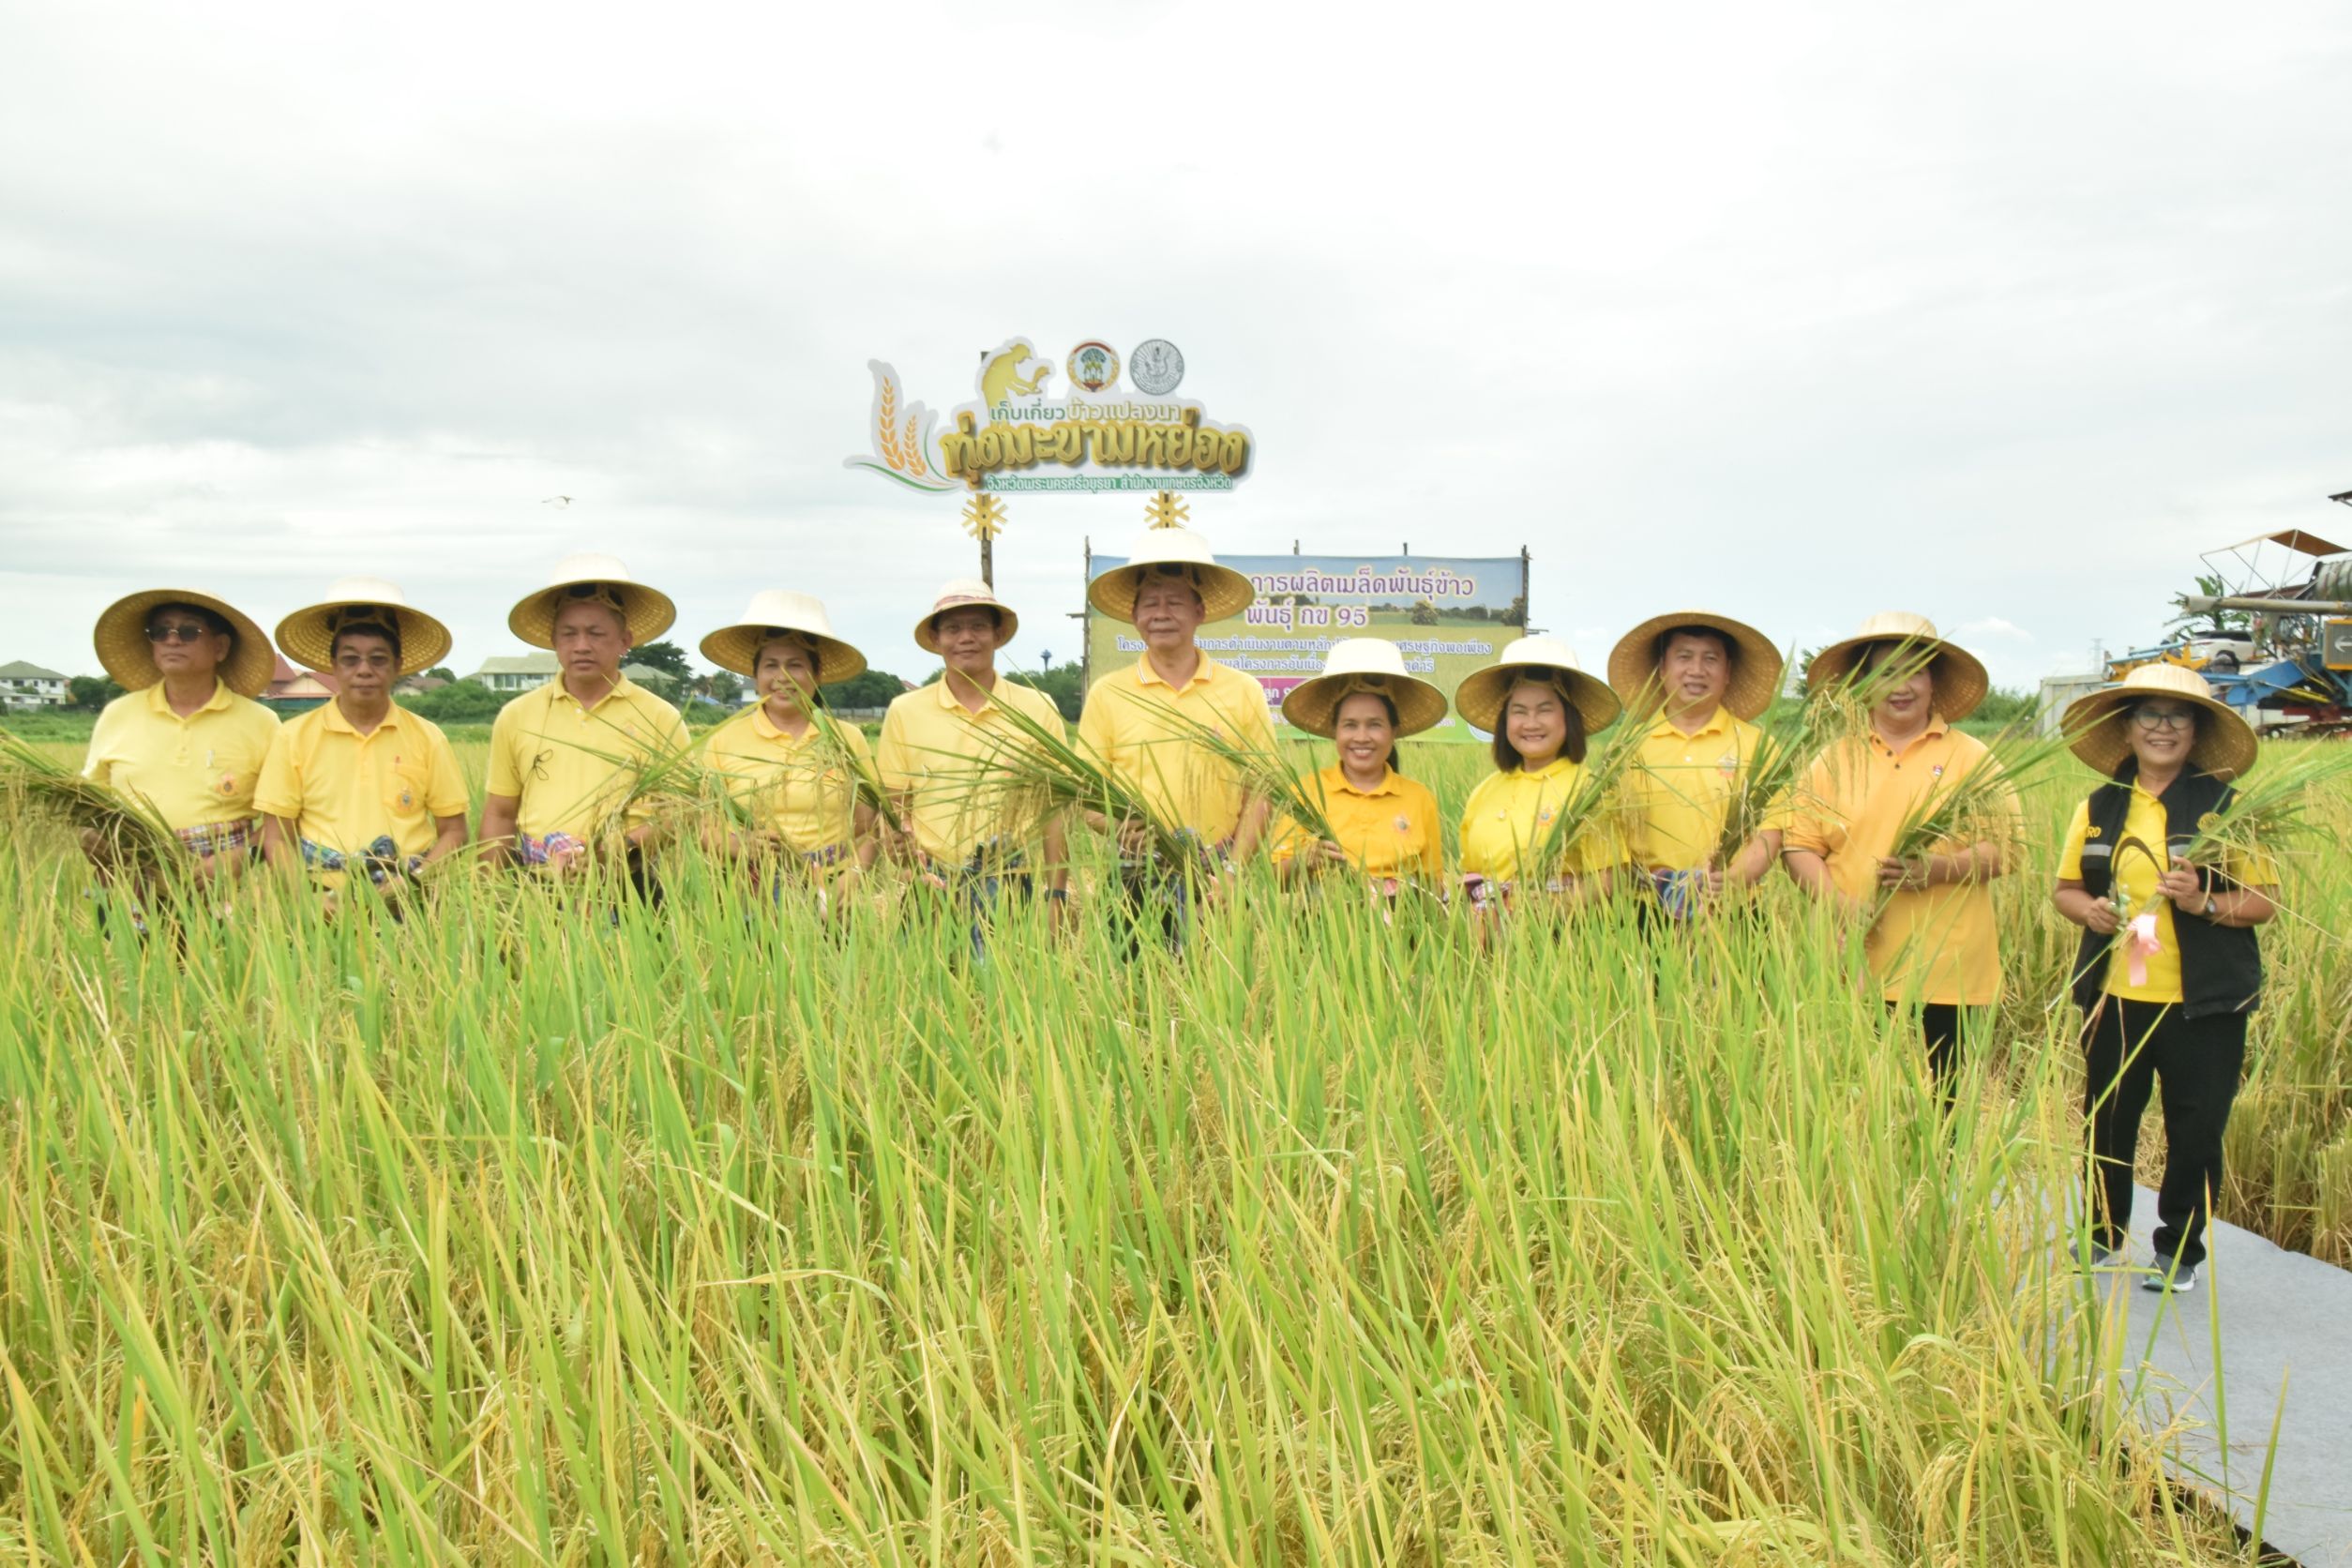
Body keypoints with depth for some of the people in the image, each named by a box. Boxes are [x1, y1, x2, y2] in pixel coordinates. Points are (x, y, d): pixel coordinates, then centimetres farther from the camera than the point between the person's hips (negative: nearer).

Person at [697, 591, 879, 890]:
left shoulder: (848, 739, 10)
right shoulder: (722, 742, 7)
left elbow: (868, 827, 11)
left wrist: (855, 875, -6)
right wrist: (740, 844, -12)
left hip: (834, 893, 1)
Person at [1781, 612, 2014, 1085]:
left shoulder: (1972, 757, 8)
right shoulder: (1836, 759, 10)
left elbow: (2003, 847, 2)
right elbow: (1798, 847, 5)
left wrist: (1936, 868, -16)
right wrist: (1839, 902, -12)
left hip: (1946, 976, 0)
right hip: (1854, 971, 1)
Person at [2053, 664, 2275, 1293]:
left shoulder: (2226, 806, -2)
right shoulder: (2099, 808, 8)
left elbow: (2263, 900, -3)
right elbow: (2065, 887, 14)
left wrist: (2205, 902, -21)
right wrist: (2089, 909, -8)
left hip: (2203, 1003, -3)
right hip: (2114, 997, 3)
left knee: (2196, 1132, 4)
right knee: (2106, 1123, 11)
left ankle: (2179, 1253, 21)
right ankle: (2101, 1237, 30)